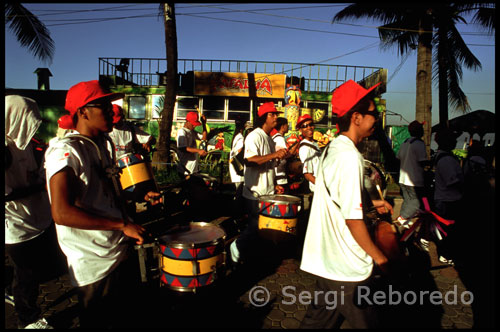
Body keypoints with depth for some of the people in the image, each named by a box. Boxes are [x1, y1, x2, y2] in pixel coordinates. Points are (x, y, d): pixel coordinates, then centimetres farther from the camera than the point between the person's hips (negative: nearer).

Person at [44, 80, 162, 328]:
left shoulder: (102, 145, 8)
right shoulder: (66, 151, -20)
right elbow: (62, 213, -30)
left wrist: (141, 196, 6)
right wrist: (123, 224, -28)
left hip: (119, 252, 8)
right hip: (94, 264, -8)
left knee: (123, 316, 27)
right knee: (99, 322, 14)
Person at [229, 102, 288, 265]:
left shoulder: (269, 139, 16)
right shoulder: (254, 136, -12)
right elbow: (250, 160, -28)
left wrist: (274, 184, 14)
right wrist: (274, 155, -32)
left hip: (267, 194, 9)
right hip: (255, 194, -8)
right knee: (256, 227, 0)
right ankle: (237, 246, 22)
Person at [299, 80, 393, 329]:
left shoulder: (331, 148, 8)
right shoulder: (349, 157, -22)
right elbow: (353, 219, -23)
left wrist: (370, 203, 14)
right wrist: (379, 257, -11)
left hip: (326, 259, 9)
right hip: (346, 270, -9)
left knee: (320, 319, 21)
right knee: (365, 321, 10)